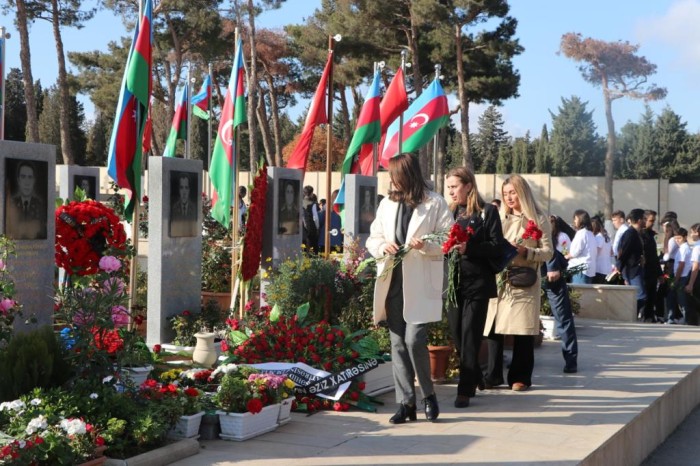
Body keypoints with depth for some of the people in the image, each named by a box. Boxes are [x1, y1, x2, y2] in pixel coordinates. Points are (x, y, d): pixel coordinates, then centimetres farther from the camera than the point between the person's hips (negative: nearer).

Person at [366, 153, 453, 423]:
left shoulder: (435, 204, -1)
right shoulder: (387, 204, 14)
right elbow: (372, 239, 17)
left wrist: (425, 245, -20)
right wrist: (383, 246, -5)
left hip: (420, 285, -5)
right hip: (392, 282, 5)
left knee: (414, 340, -13)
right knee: (398, 344, 5)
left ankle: (428, 395, 9)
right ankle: (406, 403, 11)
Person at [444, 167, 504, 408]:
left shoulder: (487, 212, -2)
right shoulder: (450, 212, 13)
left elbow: (497, 247, -8)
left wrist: (468, 248, -20)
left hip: (477, 283, -5)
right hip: (453, 282, 5)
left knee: (469, 337, -5)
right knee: (457, 336, 9)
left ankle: (465, 390, -2)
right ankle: (474, 380, 26)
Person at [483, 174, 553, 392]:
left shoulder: (538, 220, 3)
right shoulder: (500, 218, 14)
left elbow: (548, 252, -1)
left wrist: (525, 251, -16)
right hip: (499, 280, 3)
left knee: (522, 330, -2)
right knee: (493, 327, -3)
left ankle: (520, 376, 6)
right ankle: (494, 374, 5)